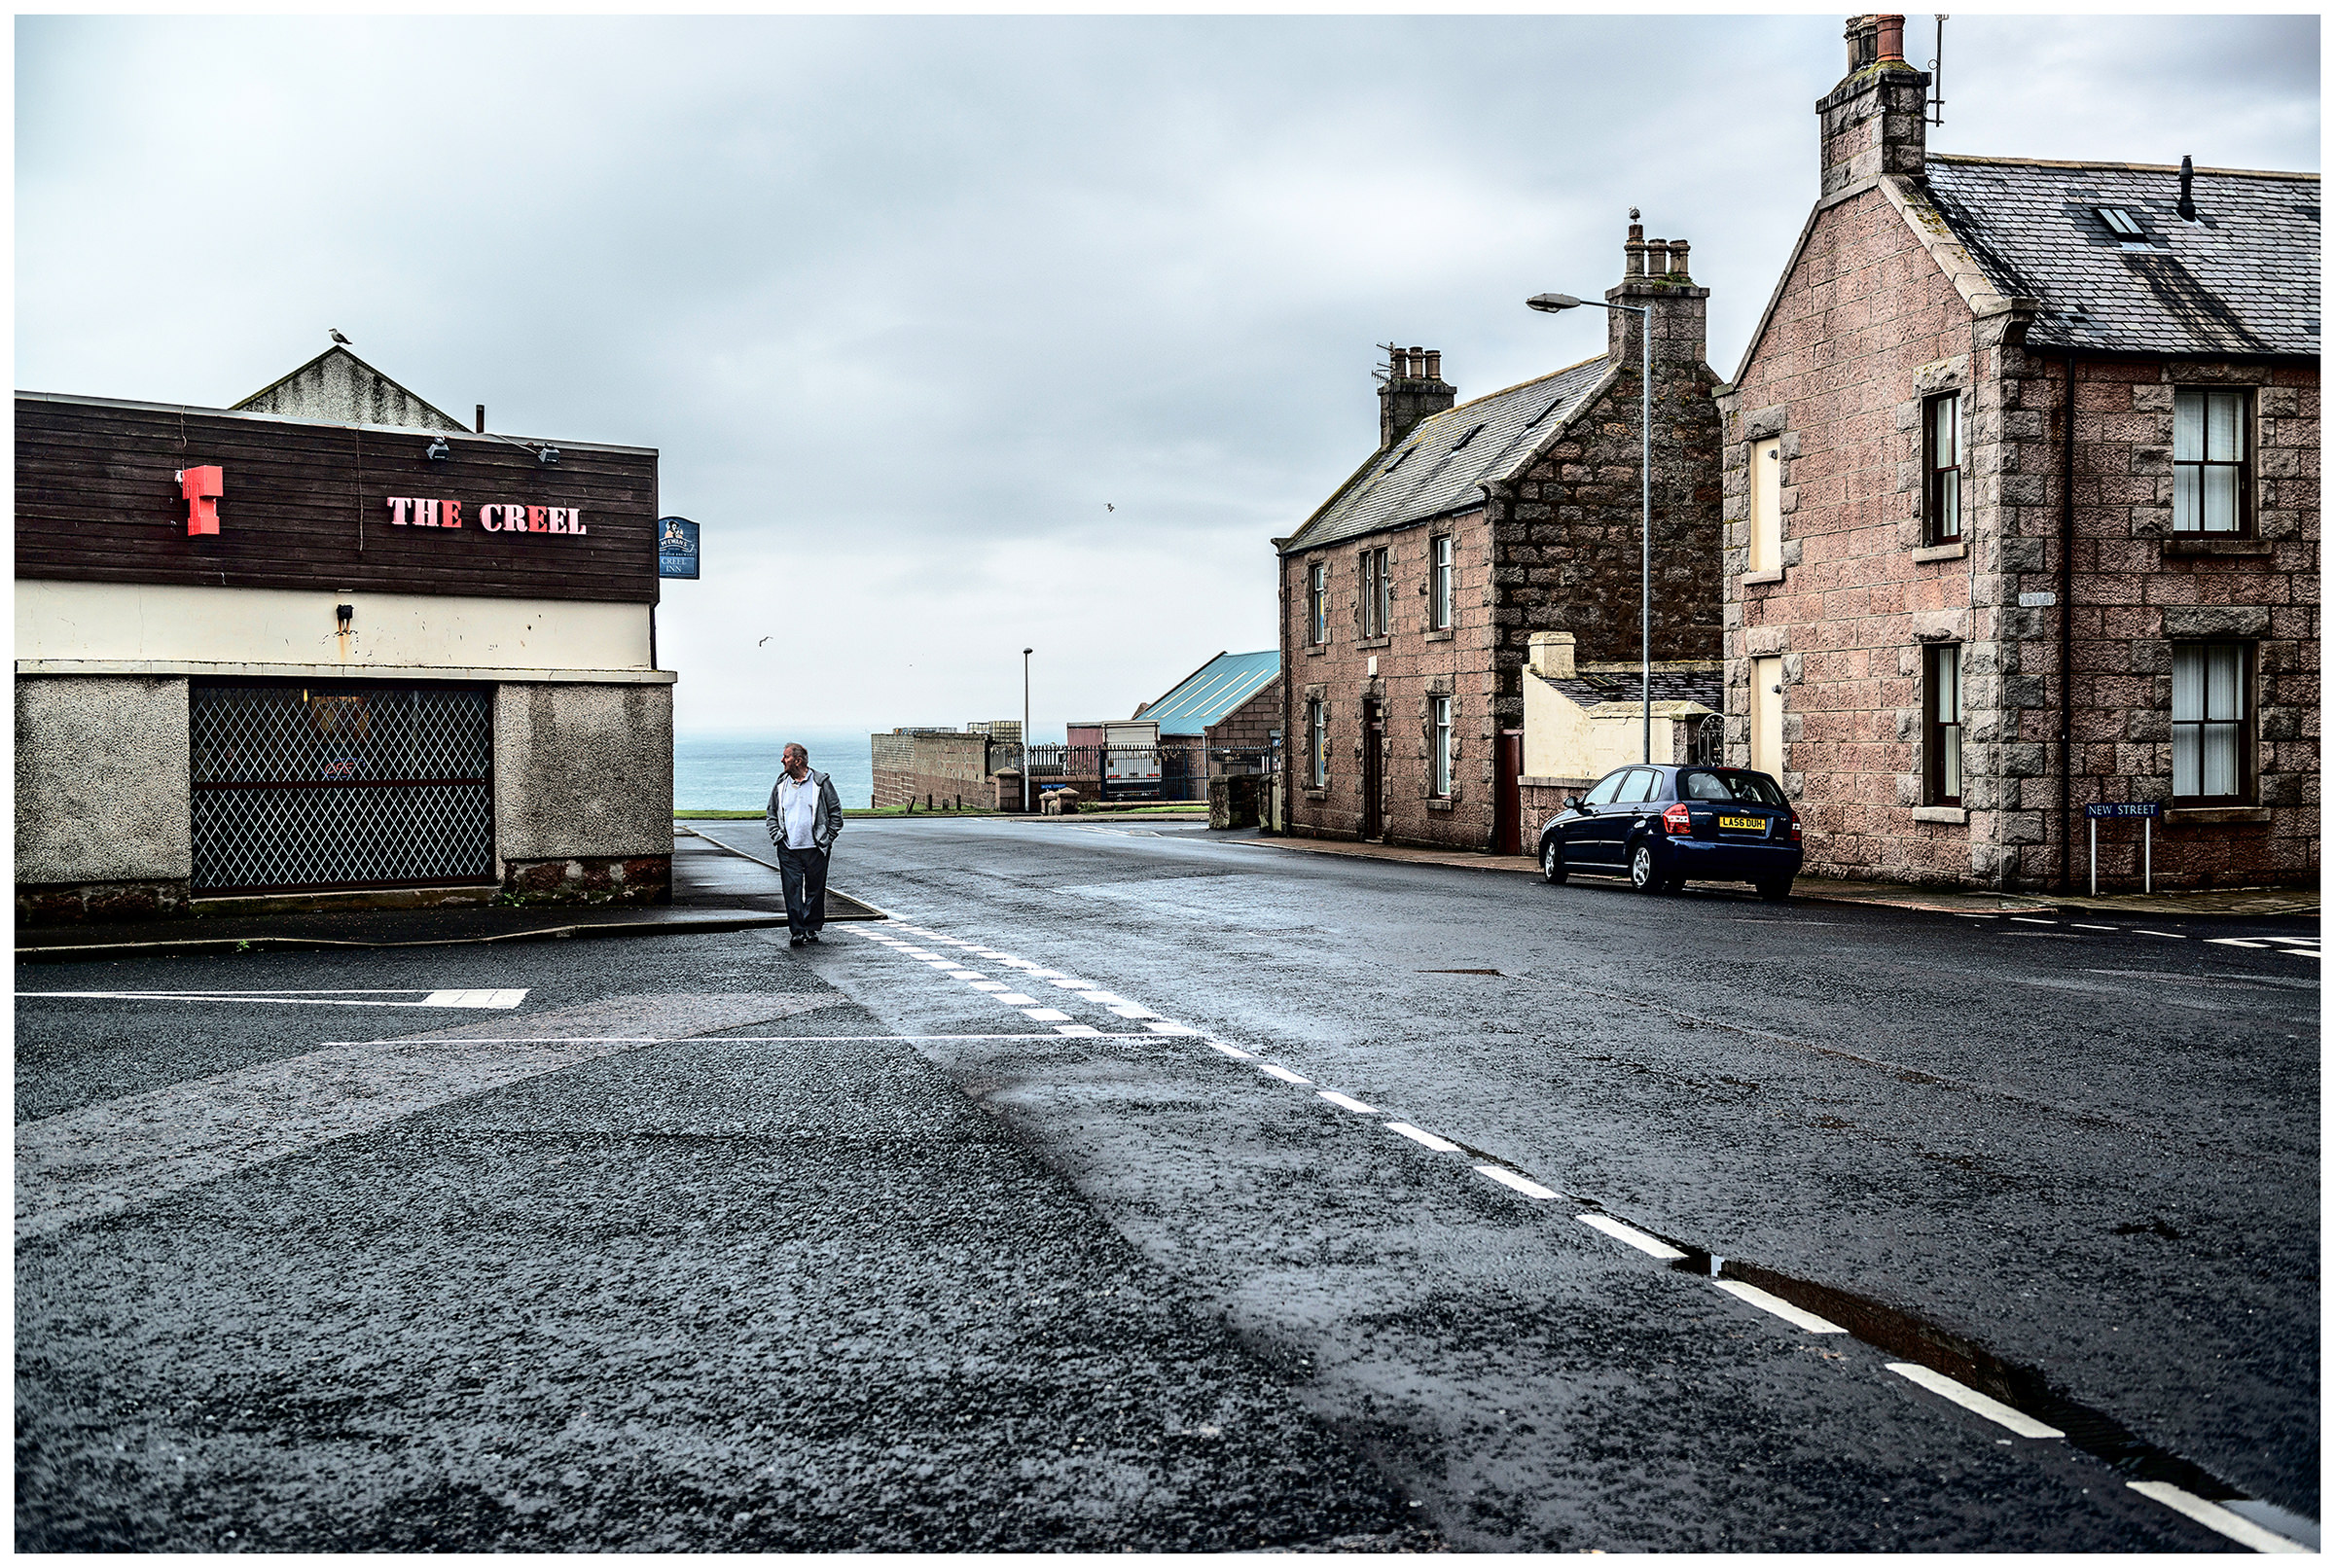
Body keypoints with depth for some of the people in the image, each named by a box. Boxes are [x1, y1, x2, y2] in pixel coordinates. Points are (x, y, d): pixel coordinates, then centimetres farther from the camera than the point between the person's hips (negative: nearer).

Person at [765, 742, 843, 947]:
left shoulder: (822, 783, 0)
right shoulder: (780, 785, 11)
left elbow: (836, 813, 5)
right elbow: (771, 813, 20)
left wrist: (827, 839, -1)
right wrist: (776, 836, 6)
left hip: (815, 848, -2)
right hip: (788, 849, 2)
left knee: (815, 889, 5)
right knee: (792, 889, -5)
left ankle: (811, 928, 17)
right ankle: (796, 931, -5)